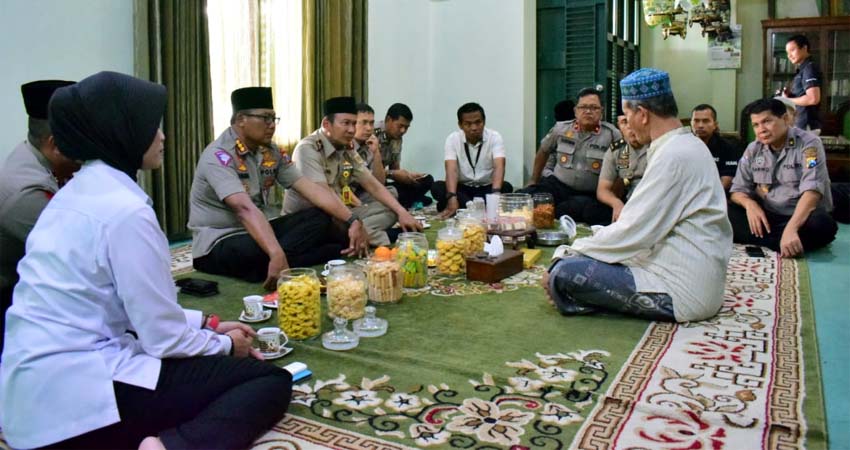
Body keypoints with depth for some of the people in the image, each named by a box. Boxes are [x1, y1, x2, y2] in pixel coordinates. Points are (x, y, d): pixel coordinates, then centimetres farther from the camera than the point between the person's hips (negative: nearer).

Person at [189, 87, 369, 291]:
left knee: (321, 219, -11)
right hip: (219, 242, -7)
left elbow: (310, 188, -3)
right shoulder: (218, 156, -19)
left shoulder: (271, 152, 4)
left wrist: (352, 220, -15)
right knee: (257, 253, -39)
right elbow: (245, 209, -34)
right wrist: (276, 255, -47)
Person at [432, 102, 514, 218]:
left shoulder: (494, 137, -12)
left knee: (506, 187, -31)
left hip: (487, 188, 0)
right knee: (437, 187, -29)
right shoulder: (453, 139, -10)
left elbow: (499, 167, -27)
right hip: (462, 188, 0)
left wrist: (495, 193, -48)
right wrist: (452, 197, -43)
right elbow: (451, 169, -24)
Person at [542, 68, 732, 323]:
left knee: (565, 272, -19)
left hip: (683, 291, -10)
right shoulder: (687, 145, 11)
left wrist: (573, 252, -9)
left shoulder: (673, 155, -20)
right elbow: (642, 224, 14)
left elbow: (633, 232, -21)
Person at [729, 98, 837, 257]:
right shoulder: (753, 149, 3)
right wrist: (749, 204, -21)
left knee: (823, 224, -37)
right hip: (767, 217, 4)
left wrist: (790, 228, -40)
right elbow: (738, 190, 5)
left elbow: (812, 191, -24)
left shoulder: (809, 144, -12)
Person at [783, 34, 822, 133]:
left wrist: (788, 100, -12)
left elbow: (813, 99, -24)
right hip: (801, 125, 10)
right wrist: (789, 94, 6)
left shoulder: (810, 68, -13)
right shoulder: (802, 70, 17)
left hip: (806, 126, -10)